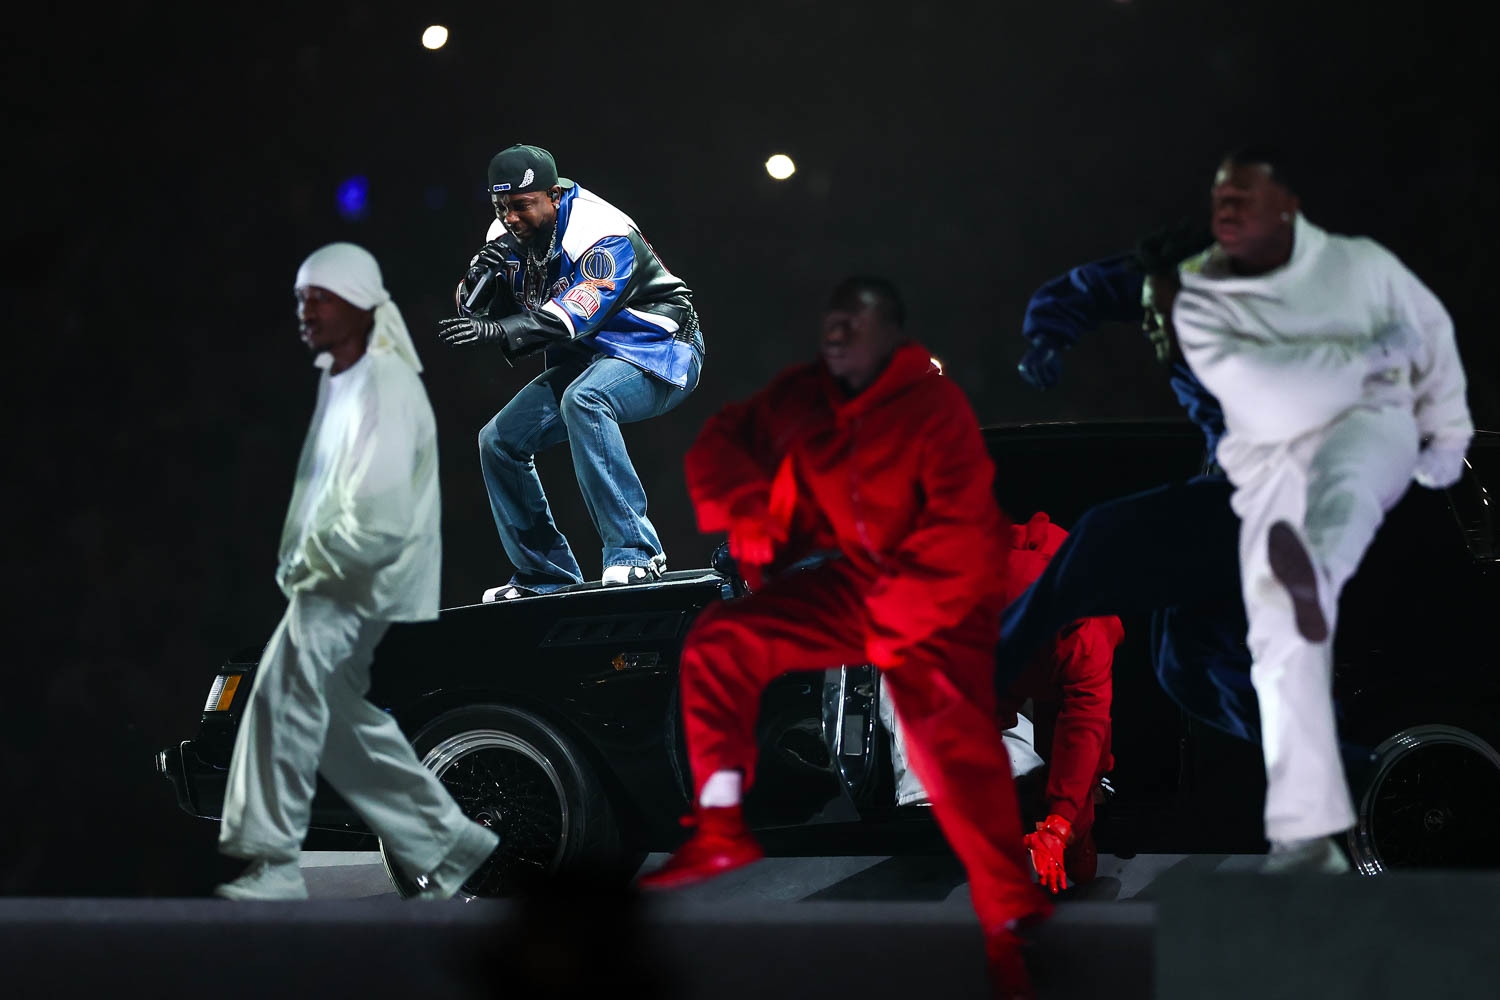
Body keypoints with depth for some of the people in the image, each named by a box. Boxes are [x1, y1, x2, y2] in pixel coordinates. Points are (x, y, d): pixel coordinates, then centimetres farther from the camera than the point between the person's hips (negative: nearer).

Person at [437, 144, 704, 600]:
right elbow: (476, 315, 0)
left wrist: (495, 332, -48)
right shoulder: (509, 236, -2)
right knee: (500, 440, 0)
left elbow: (575, 318, -38)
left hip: (654, 352, -9)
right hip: (585, 362, 9)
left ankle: (635, 553, -37)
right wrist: (480, 278, -23)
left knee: (582, 400, -37)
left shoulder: (604, 237, -26)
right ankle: (546, 575, 12)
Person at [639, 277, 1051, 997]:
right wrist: (748, 517, -1)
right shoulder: (803, 398, 2)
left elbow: (960, 531, -18)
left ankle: (1010, 921, -28)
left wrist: (897, 625, -17)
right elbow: (721, 444, 14)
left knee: (950, 735, -29)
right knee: (720, 640, -6)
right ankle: (721, 830, -2)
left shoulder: (934, 408, -16)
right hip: (849, 586, 7)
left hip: (937, 598, -7)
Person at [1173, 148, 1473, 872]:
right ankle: (1305, 834, -4)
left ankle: (1316, 575, -76)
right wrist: (1367, 358, -13)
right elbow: (1266, 397, -16)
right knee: (1283, 650, -8)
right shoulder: (1200, 304, -2)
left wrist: (1447, 433, 17)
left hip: (1373, 429, -2)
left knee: (1342, 467, -40)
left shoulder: (1360, 265, 3)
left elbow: (1432, 332, 20)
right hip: (1275, 470, 2)